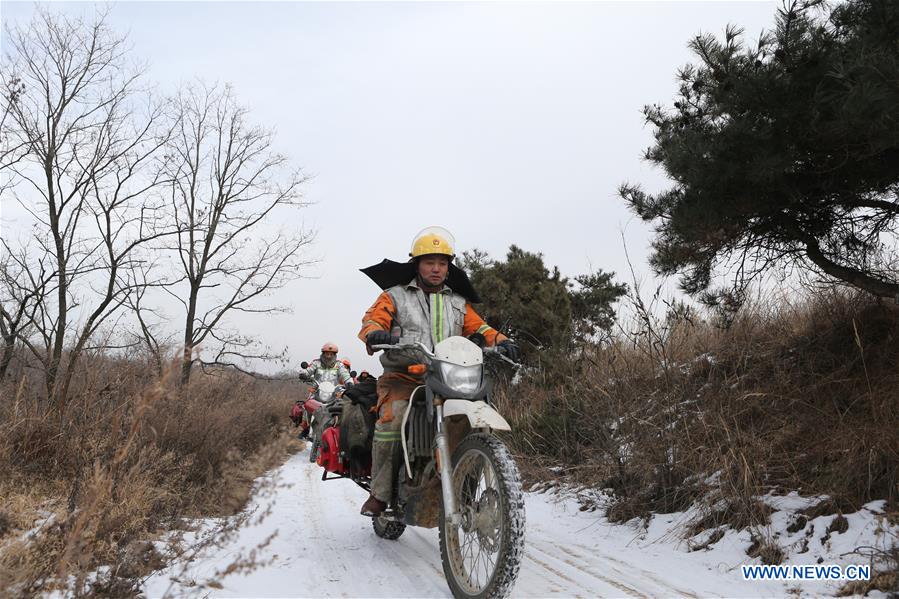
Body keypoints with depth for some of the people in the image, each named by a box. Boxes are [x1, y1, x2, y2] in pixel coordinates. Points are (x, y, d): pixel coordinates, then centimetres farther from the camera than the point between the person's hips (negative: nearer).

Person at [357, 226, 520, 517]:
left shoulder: (458, 304, 23)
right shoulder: (395, 296, 13)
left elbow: (479, 327, 15)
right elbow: (372, 318, -1)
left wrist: (500, 340, -7)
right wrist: (375, 333, -26)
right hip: (402, 378, -3)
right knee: (392, 420, -30)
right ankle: (380, 494, -16)